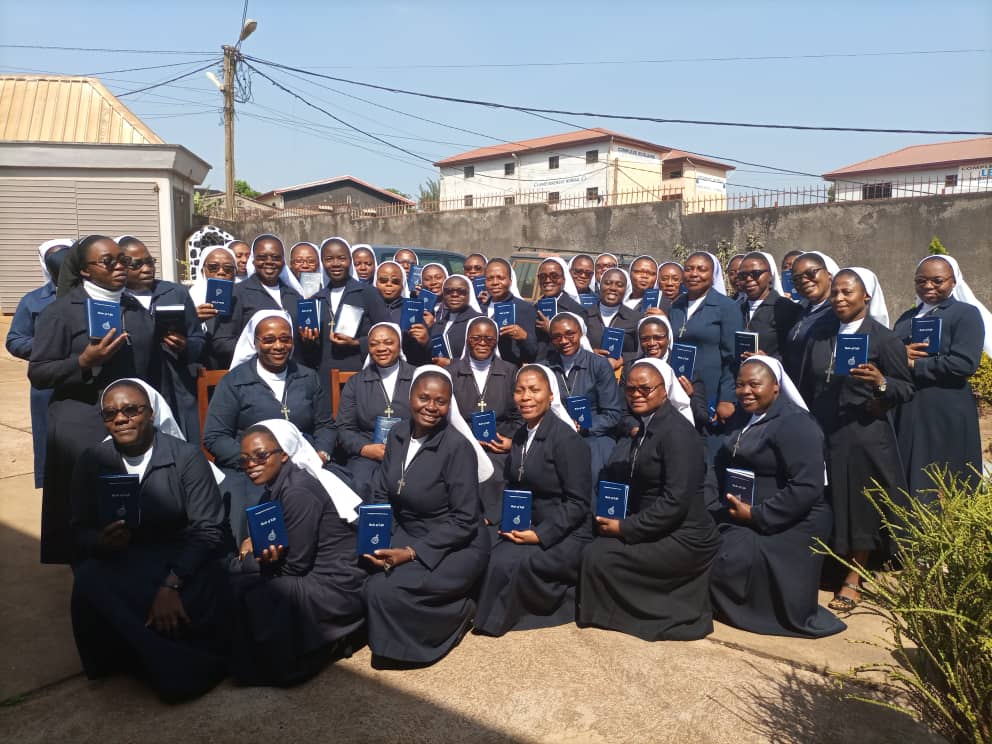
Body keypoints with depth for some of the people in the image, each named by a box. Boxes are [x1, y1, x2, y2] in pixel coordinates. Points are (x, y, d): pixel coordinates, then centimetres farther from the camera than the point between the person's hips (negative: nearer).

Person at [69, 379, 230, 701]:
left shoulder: (187, 457, -9)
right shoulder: (91, 462, 3)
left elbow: (209, 530, -13)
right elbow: (79, 532, 4)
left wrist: (172, 584, -25)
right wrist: (103, 541, -22)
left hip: (182, 564, -3)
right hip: (117, 564, 3)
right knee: (89, 584, -30)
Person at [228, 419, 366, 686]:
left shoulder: (298, 492, -20)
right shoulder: (277, 486, 7)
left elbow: (296, 566, -18)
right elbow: (277, 544, 14)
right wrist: (253, 543, -5)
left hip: (334, 586, -10)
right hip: (312, 576, 10)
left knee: (249, 600, -17)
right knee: (232, 572, 8)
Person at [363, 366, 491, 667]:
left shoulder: (458, 447, -21)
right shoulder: (398, 434, -2)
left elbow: (464, 521, -19)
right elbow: (381, 495, 5)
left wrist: (412, 553, -23)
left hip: (455, 546, -6)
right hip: (406, 535, 6)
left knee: (385, 591, -23)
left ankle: (458, 612, 2)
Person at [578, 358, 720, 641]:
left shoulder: (676, 431, -17)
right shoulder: (645, 427, 10)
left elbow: (676, 500, -23)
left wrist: (625, 527, -18)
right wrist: (614, 519, -1)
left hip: (682, 539, -9)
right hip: (655, 532, 9)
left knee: (598, 556, -14)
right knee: (597, 542, -2)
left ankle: (671, 615, 3)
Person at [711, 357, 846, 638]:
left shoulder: (794, 423, -17)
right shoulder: (743, 418, 11)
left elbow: (807, 488, -25)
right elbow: (725, 464, 13)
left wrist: (755, 514, -22)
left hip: (786, 527, -8)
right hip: (742, 517, 8)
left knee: (723, 560, -21)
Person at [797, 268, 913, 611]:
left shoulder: (884, 338, -5)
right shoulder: (819, 335, 9)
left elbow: (906, 389, -7)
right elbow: (806, 385, 14)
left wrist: (879, 382, -24)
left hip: (863, 437, -4)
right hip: (821, 432, 4)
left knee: (860, 505, 5)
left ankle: (854, 579, 18)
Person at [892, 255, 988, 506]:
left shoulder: (966, 314, -1)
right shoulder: (907, 317, 17)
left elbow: (964, 364, -16)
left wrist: (913, 364, -10)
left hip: (946, 417, -6)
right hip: (904, 414, 6)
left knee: (940, 492, -1)